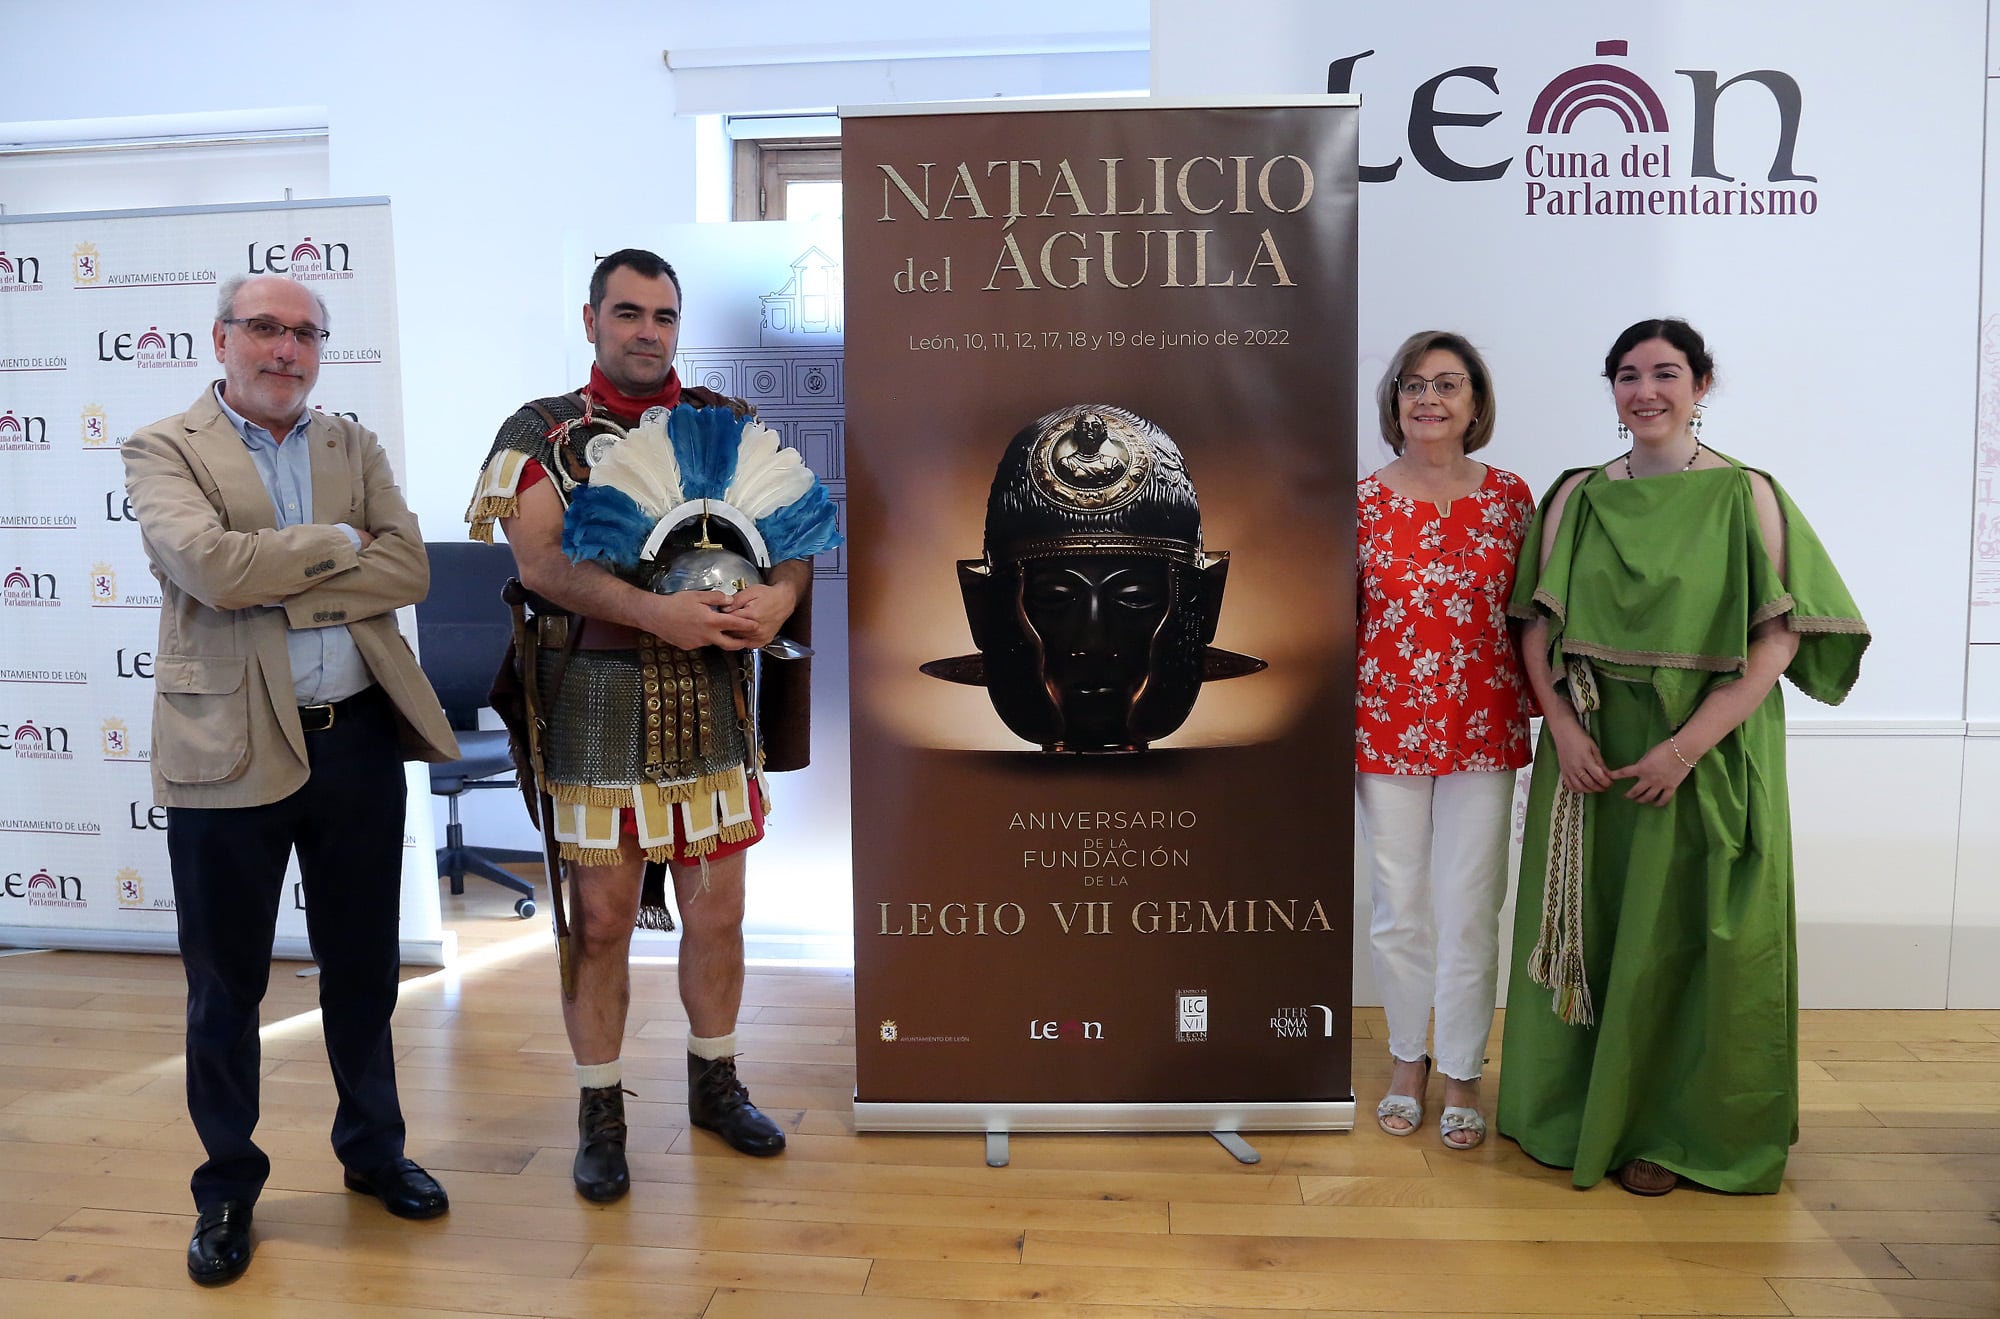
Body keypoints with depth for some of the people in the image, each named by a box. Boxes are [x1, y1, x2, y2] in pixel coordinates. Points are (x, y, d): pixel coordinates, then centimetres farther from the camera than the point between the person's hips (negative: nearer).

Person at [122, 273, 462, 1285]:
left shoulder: (355, 447, 10)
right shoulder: (164, 450, -1)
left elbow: (408, 569, -4)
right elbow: (210, 566, -20)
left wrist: (279, 587, -14)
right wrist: (338, 542, -9)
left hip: (359, 737, 4)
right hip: (231, 749, -3)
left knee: (363, 966, 16)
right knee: (224, 983, 10)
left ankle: (372, 1150, 35)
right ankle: (227, 1189, 28)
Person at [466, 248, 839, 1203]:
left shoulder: (727, 424, 10)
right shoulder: (543, 432, 1)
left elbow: (798, 528, 4)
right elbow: (538, 560, -12)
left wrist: (779, 594, -19)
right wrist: (657, 612, -25)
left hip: (712, 695, 3)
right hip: (598, 695, -2)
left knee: (717, 909, 10)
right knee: (601, 917, 5)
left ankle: (714, 1082, 31)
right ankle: (601, 1112, 23)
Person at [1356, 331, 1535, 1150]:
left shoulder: (1510, 497, 2)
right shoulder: (1362, 502, 0)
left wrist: (1544, 716, 3)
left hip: (1485, 733, 0)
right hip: (1386, 731, 0)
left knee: (1469, 911, 5)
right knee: (1399, 909, 9)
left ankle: (1462, 1074, 22)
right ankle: (1407, 1059, 29)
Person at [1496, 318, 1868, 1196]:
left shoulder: (1746, 497, -4)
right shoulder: (1576, 497, 6)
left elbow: (1779, 637, -10)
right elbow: (1538, 625, 5)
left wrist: (1688, 744, -18)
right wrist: (1564, 728, -10)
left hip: (1710, 756, -3)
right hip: (1588, 752, 3)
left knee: (1680, 940, 4)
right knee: (1586, 928, 10)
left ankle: (1666, 1130, 22)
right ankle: (1573, 1111, 27)